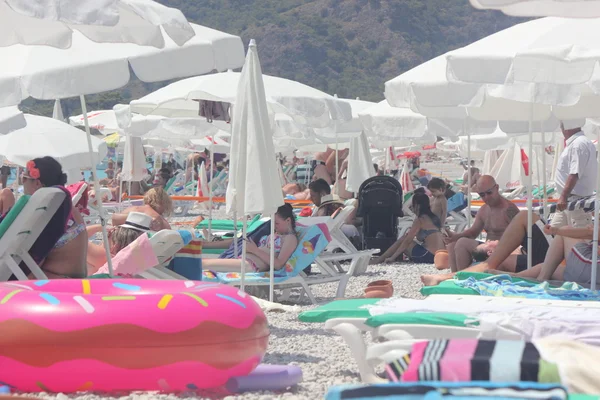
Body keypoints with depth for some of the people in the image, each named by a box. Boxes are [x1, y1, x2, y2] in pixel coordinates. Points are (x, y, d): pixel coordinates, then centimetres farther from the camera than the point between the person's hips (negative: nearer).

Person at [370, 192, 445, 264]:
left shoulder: (420, 219, -5)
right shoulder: (433, 217, 17)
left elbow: (407, 241, -7)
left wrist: (392, 258, -4)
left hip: (429, 256, -8)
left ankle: (378, 260, 13)